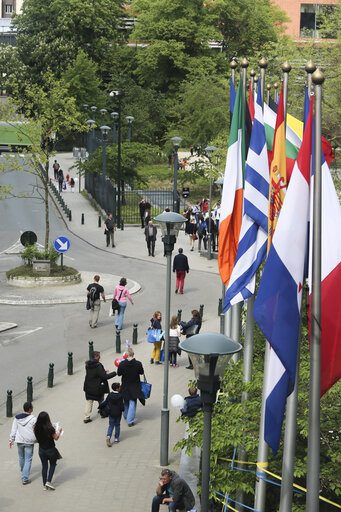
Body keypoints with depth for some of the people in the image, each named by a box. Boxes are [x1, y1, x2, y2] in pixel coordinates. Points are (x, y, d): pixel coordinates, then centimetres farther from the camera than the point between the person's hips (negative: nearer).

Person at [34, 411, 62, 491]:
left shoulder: (36, 428, -11)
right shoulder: (50, 428, -24)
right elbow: (56, 438, -12)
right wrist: (59, 430, 5)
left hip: (41, 450, 4)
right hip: (50, 450, -4)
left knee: (44, 466, 16)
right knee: (52, 465, 18)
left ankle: (44, 485, 21)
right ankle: (48, 481, 8)